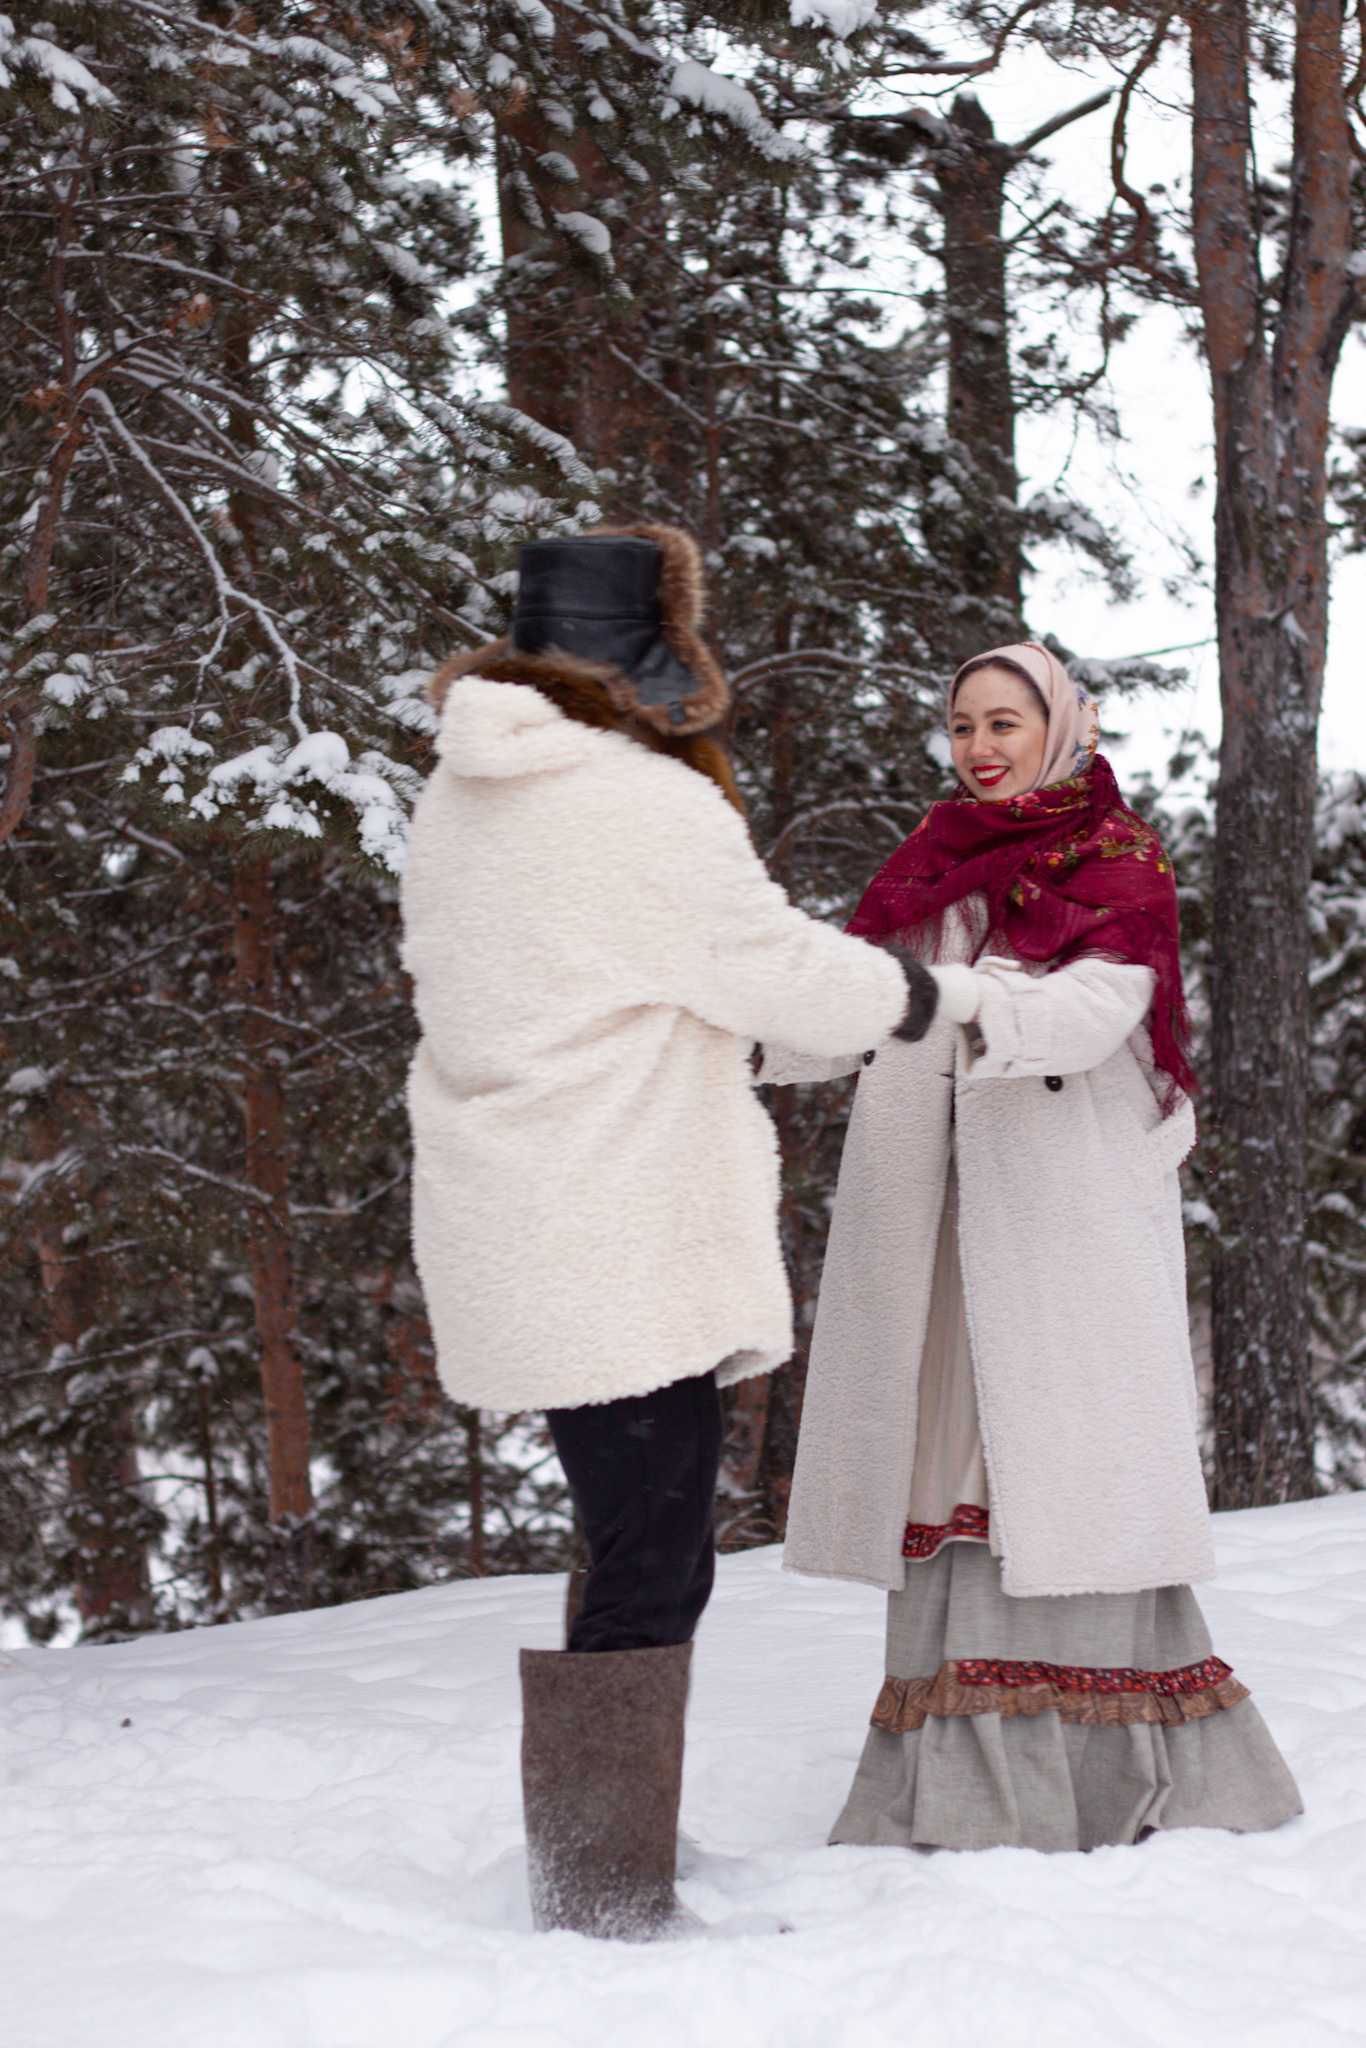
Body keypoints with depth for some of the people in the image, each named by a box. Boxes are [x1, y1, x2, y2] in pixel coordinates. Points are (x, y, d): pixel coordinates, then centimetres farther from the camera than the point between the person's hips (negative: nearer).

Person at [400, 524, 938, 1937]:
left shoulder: (458, 798, 11)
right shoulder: (650, 809, -16)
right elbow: (785, 971, -10)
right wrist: (920, 995, 10)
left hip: (515, 1239, 9)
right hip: (624, 1259, -9)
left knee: (640, 1551, 18)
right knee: (651, 1571, -3)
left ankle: (597, 1869, 26)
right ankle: (609, 1905, 2)